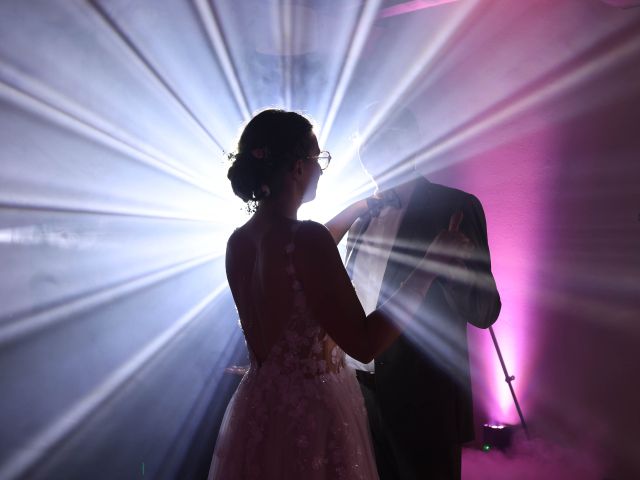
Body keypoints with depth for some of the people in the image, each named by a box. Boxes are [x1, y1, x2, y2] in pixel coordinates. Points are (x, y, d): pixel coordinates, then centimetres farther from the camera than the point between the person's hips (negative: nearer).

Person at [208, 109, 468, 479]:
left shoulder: (239, 241, -1)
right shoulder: (307, 237, -24)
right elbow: (365, 344, -24)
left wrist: (361, 206, 31)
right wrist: (432, 262, -17)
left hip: (256, 410, 8)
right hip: (313, 416, -7)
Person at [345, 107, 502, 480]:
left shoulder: (454, 206, -10)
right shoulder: (363, 216, 9)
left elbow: (484, 311, -14)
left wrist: (447, 262, -31)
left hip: (422, 395, -6)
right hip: (360, 389, 6)